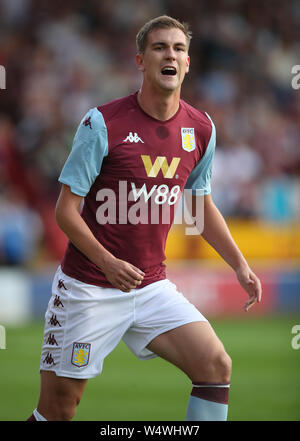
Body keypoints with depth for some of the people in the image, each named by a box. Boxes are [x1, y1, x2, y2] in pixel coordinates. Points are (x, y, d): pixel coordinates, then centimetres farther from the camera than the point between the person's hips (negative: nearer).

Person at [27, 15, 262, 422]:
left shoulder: (201, 129, 2)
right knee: (56, 411, -1)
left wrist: (240, 265, 10)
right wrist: (108, 263, -25)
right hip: (88, 290, -4)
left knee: (216, 365, -13)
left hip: (153, 288, 4)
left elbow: (203, 205, 18)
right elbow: (66, 210, -11)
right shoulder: (102, 123, -13)